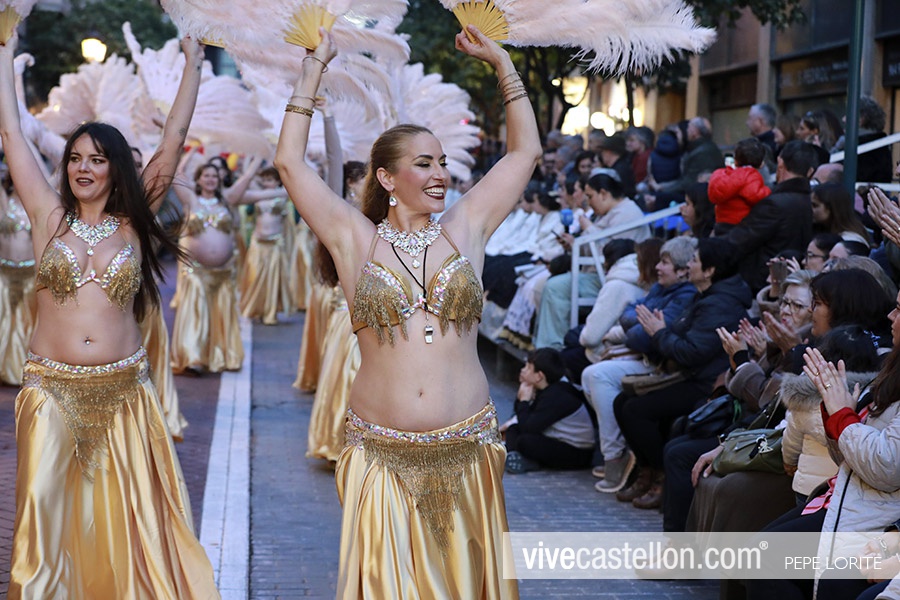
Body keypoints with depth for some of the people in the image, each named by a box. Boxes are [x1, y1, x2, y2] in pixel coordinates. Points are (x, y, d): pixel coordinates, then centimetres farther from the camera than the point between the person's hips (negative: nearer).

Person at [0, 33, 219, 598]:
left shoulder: (133, 222, 4)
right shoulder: (49, 215, 3)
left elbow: (174, 141, 5)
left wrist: (193, 64, 7)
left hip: (123, 391, 1)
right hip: (52, 389, -1)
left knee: (128, 517, 6)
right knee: (47, 516, -5)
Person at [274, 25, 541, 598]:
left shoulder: (464, 229, 6)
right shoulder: (357, 240, 1)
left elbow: (525, 150, 11)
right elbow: (291, 163, -2)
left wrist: (502, 62, 11)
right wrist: (314, 69, 2)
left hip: (467, 450, 2)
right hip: (384, 456, -2)